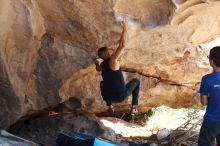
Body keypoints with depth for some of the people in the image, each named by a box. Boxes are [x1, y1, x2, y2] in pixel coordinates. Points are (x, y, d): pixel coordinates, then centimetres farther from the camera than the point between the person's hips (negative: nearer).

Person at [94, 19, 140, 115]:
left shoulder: (102, 65, 4)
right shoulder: (113, 60, -16)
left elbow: (98, 69, 31)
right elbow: (122, 45, -23)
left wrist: (97, 64, 55)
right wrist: (125, 28, -14)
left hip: (109, 96, 5)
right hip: (121, 96, -5)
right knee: (136, 81, 22)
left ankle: (110, 106, 27)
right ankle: (134, 108, 15)